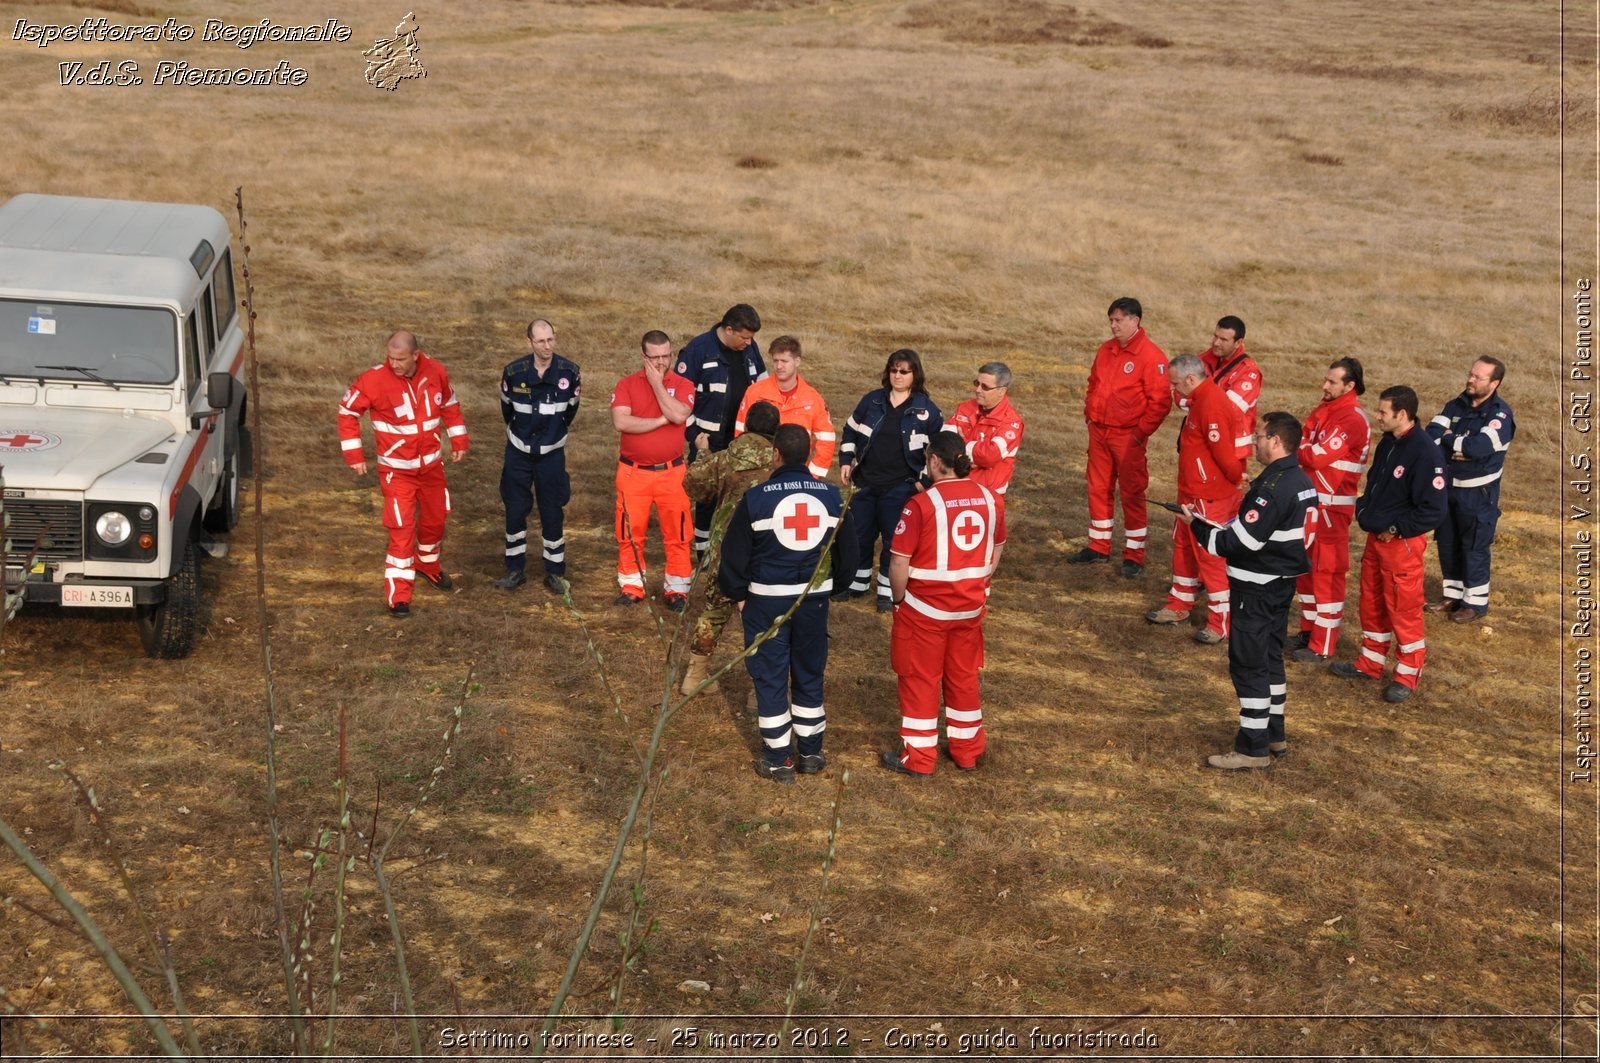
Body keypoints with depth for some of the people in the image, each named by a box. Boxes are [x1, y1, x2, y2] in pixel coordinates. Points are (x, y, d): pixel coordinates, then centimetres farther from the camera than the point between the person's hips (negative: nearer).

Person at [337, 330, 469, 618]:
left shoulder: (435, 372, -9)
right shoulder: (374, 380, -21)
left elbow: (449, 405, 10)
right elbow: (347, 411, -9)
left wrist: (459, 440, 8)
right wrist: (354, 454, -12)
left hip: (431, 464, 5)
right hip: (396, 468, -4)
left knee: (435, 518, 20)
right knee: (401, 528, -10)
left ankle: (428, 565, 48)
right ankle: (398, 596, -2)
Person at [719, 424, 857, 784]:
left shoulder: (756, 498, -13)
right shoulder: (831, 496, -2)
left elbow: (734, 555, -7)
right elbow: (847, 554, 7)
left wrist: (738, 594, 8)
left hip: (767, 599, -3)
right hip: (814, 598, 4)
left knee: (770, 677, 6)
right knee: (810, 674, 17)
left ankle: (779, 759, 11)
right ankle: (810, 752, 26)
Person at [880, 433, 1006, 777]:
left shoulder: (922, 504, -19)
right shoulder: (990, 499, -2)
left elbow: (900, 561, -18)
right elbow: (996, 551, 10)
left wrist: (899, 600, -3)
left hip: (925, 607, -5)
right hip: (971, 606, 5)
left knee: (920, 680, 8)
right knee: (964, 676, 19)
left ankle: (917, 758, 16)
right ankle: (967, 749, 31)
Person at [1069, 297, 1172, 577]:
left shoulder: (1151, 356, -13)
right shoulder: (1106, 350, 9)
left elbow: (1161, 401, -15)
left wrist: (1141, 433, -15)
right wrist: (1089, 414, 12)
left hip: (1128, 436, -7)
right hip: (1099, 432, 7)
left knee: (1132, 494, 0)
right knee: (1099, 489, 13)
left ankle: (1134, 556, 7)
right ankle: (1098, 547, 26)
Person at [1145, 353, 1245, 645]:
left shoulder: (1211, 405, -25)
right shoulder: (1200, 399, 9)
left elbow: (1224, 453, -24)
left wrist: (1237, 478, -9)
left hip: (1209, 497, -11)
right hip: (1191, 492, 11)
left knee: (1211, 556, -3)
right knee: (1183, 546, 20)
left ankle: (1221, 623, 6)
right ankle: (1179, 606, 35)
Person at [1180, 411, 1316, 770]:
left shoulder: (1272, 488, -24)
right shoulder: (1302, 481, 7)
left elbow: (1243, 541, -25)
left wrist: (1198, 526, -12)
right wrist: (1220, 526, 12)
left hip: (1256, 589, -10)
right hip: (1283, 582, 10)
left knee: (1248, 665, -2)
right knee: (1270, 659, 20)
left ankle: (1253, 748, 3)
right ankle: (1274, 736, 30)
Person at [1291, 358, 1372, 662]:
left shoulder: (1352, 419, -17)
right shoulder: (1326, 409, 11)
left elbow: (1318, 456, -22)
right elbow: (1308, 449, 12)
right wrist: (1299, 447, -9)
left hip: (1332, 506, -9)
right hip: (1310, 500, 9)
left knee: (1327, 573, -3)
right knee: (1306, 568, 17)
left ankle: (1323, 646, 3)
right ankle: (1309, 630, 31)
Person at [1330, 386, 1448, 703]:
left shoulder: (1425, 453, -21)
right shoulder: (1387, 444, 6)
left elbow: (1433, 511, -22)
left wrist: (1396, 529, -17)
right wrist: (1363, 510, 6)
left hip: (1402, 545, -9)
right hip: (1376, 538, 9)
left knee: (1403, 610, 2)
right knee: (1372, 604, 18)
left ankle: (1408, 675, 16)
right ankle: (1370, 664, 33)